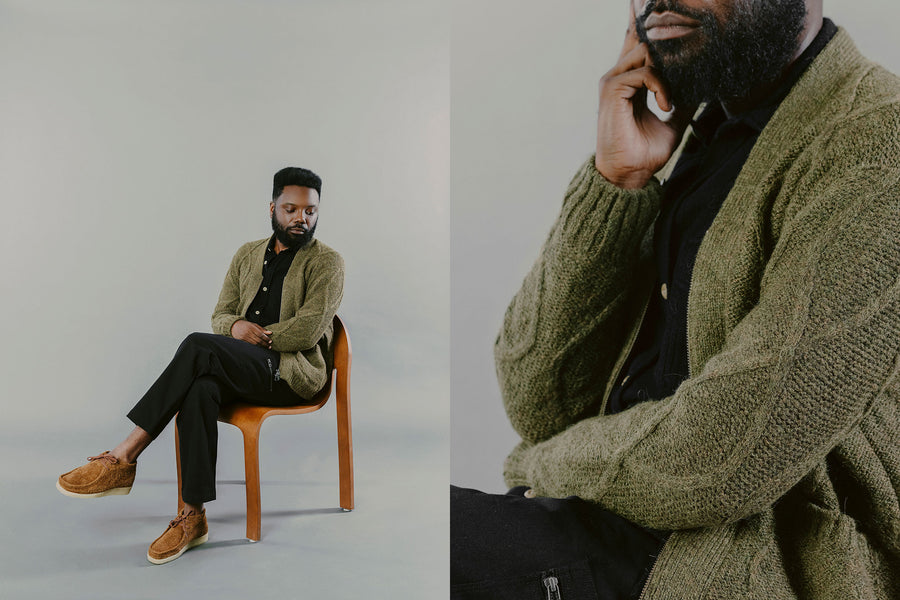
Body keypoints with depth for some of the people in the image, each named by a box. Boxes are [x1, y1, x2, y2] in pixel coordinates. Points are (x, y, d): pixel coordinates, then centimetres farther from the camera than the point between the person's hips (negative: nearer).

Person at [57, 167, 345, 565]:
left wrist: (255, 338, -8)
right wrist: (237, 327, -10)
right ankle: (193, 517, -28)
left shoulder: (326, 263, 0)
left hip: (293, 372, -5)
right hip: (241, 368, 5)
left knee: (199, 346, -29)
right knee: (201, 390, -32)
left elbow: (307, 330, -11)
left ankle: (124, 459, -24)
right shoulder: (247, 255, 17)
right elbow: (220, 315, 14)